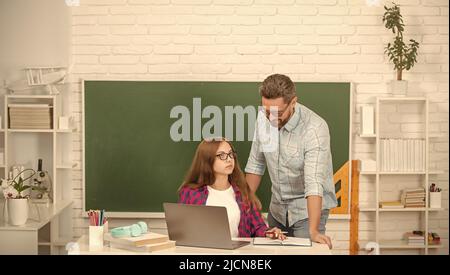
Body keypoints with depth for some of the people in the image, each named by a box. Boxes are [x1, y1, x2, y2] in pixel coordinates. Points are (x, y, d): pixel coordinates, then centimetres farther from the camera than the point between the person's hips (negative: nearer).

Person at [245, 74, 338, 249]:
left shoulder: (314, 128, -26)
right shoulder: (264, 119, -8)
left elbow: (314, 182, -34)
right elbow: (256, 164, 5)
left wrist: (313, 231, -41)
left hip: (308, 208, -5)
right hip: (277, 208, 5)